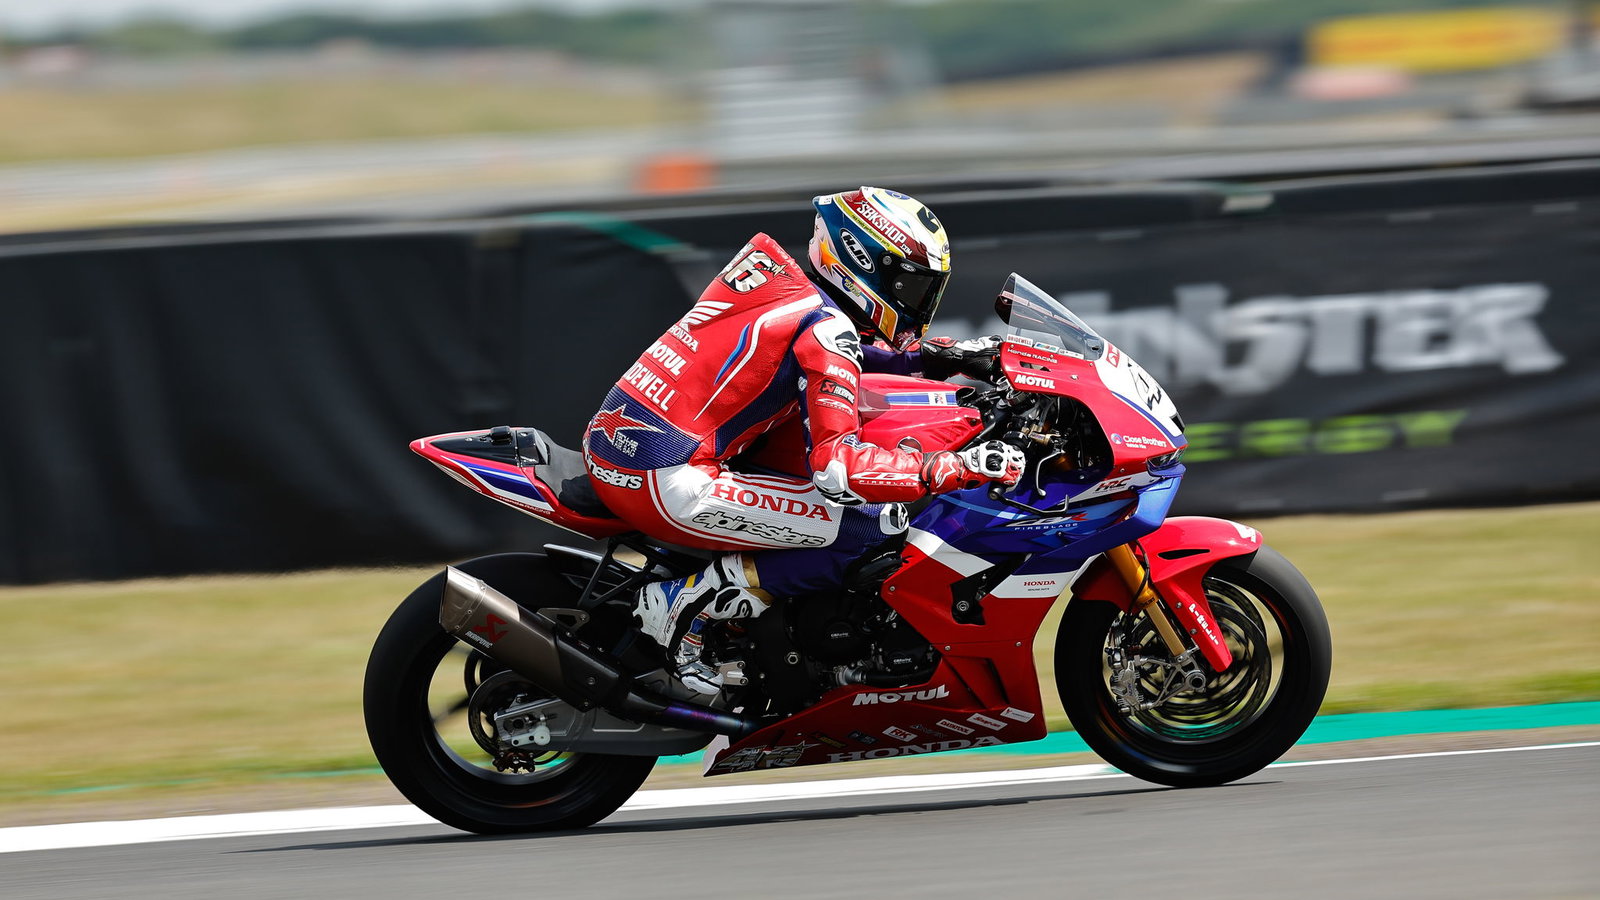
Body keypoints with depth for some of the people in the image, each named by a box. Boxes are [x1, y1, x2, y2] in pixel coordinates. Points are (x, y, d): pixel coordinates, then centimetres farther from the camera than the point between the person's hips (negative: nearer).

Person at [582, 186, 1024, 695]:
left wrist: (935, 356, 26)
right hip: (668, 485, -10)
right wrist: (960, 468, -16)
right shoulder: (825, 326, -10)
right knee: (878, 526, -11)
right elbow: (837, 467, -20)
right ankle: (692, 604, -7)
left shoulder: (782, 278, 16)